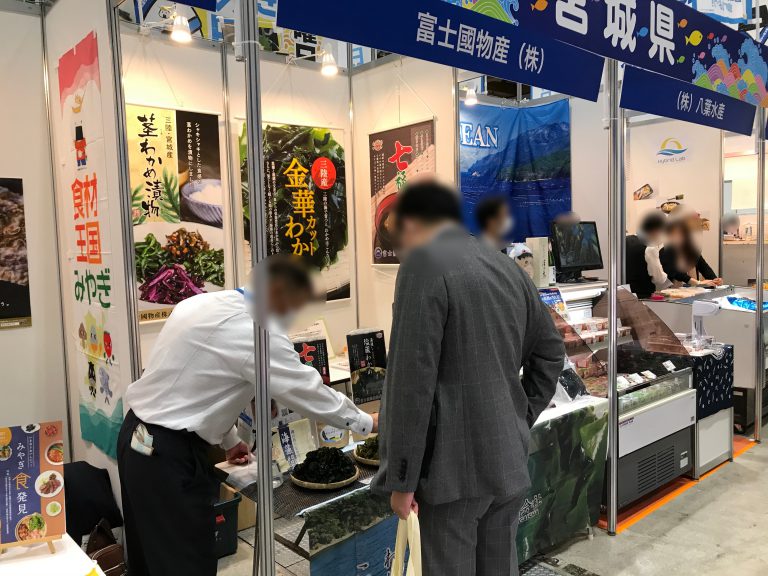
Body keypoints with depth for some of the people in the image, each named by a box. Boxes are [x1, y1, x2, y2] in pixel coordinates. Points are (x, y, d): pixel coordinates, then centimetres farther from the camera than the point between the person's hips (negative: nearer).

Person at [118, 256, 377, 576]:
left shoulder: (205, 304, 7)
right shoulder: (252, 329, -21)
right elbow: (308, 391, -16)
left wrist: (227, 440, 20)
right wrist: (367, 423, -2)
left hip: (140, 439, 10)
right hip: (167, 454, -10)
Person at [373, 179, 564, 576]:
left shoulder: (423, 261, -13)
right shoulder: (507, 266, 10)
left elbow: (411, 378, -18)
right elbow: (550, 350, 18)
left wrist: (402, 477, -13)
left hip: (454, 463, -7)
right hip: (510, 459, 7)